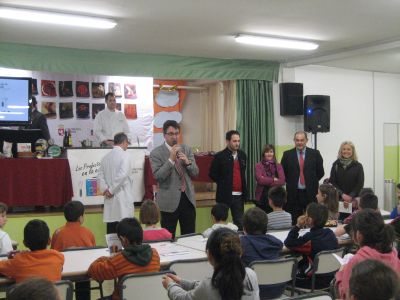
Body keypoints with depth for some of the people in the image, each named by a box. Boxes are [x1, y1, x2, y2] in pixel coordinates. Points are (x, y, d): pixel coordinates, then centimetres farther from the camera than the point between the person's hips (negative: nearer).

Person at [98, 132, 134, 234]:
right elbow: (122, 175, -19)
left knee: (111, 233, 7)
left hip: (110, 199, 6)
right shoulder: (125, 155, -7)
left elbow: (100, 175, 7)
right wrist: (111, 190, -11)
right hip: (123, 198, -6)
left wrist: (105, 189, 0)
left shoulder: (106, 157, 12)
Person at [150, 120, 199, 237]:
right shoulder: (156, 153, -5)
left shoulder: (187, 149, 9)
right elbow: (158, 176, -14)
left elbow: (195, 173, 9)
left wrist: (187, 162, -11)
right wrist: (171, 159, -21)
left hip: (188, 198, 4)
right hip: (169, 200, -4)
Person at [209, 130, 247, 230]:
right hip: (225, 195, -4)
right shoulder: (220, 156, -7)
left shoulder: (242, 155, 9)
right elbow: (212, 174, -4)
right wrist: (224, 183, -5)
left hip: (239, 195, 5)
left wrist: (244, 188, 12)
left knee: (239, 222, 7)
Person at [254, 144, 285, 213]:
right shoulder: (259, 166, 4)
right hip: (262, 198, -1)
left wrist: (266, 181, -9)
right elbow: (259, 179, -11)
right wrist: (273, 179, -6)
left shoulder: (278, 166, 9)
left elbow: (282, 181, -4)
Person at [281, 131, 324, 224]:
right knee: (295, 220, 3)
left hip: (310, 193, 0)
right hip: (293, 193, 0)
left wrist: (311, 182, 6)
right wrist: (291, 183, 5)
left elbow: (320, 172, 8)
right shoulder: (287, 154, 3)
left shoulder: (315, 154, 3)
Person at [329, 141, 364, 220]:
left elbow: (360, 184, 1)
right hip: (339, 199, 1)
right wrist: (342, 194, -9)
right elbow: (332, 182, 4)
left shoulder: (358, 166, 5)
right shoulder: (336, 165, 8)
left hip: (354, 200, -1)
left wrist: (350, 197, -10)